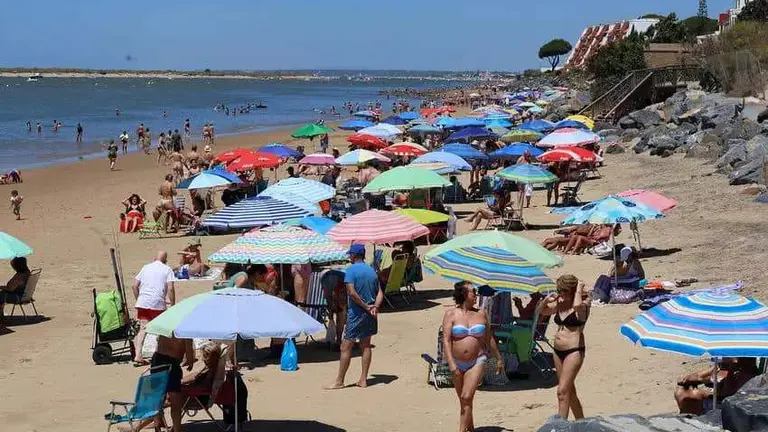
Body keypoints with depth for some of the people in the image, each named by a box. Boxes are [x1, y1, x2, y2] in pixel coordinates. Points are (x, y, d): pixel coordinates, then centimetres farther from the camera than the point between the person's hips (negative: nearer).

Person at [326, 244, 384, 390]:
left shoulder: (351, 270, -11)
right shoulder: (372, 271, 10)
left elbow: (351, 292, -22)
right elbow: (380, 293, 5)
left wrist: (365, 306, -15)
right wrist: (374, 307, -8)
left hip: (356, 313, -7)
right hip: (369, 315, 7)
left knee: (346, 347, -1)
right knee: (366, 346, 12)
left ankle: (339, 381, 2)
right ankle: (363, 379, 14)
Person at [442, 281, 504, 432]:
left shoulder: (481, 314, 4)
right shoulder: (451, 314, -3)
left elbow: (489, 339, 15)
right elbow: (446, 340, -11)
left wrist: (499, 358, 20)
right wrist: (451, 364, -21)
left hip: (477, 362, 0)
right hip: (457, 364, 0)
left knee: (467, 398, -14)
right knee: (463, 400, 11)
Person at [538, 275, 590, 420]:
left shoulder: (583, 305, -10)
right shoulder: (559, 304, 9)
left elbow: (577, 305, -35)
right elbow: (543, 311, 24)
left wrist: (579, 289, -19)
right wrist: (546, 300, 4)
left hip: (574, 351, -8)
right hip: (558, 351, 8)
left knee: (562, 391, -14)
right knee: (569, 391, 17)